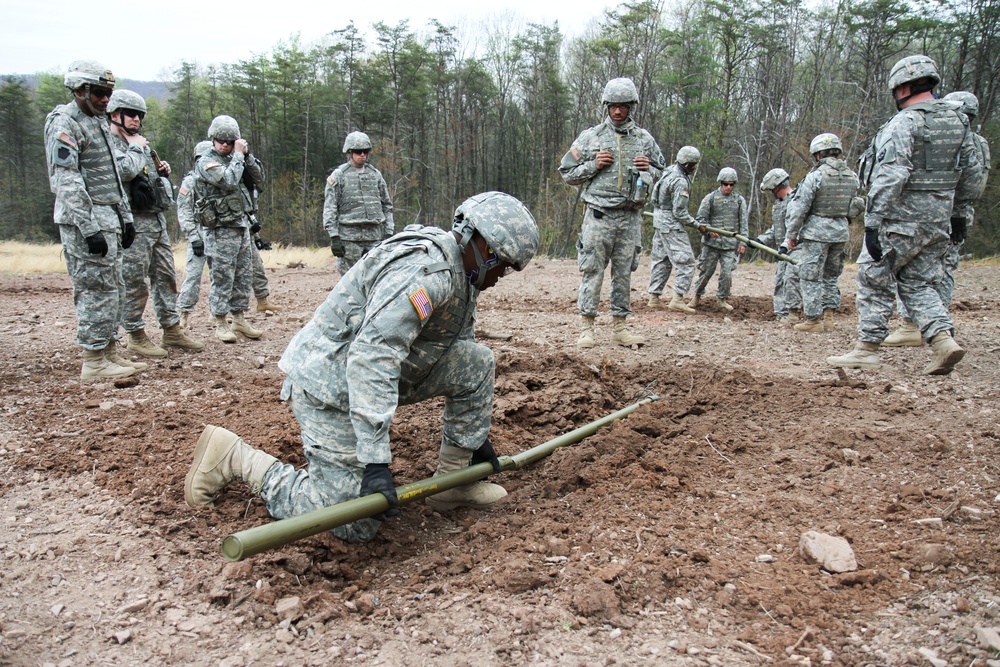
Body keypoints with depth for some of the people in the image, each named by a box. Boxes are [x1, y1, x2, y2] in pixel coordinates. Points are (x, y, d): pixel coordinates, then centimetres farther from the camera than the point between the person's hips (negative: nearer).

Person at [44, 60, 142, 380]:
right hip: (84, 220, -9)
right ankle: (94, 363, -1)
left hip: (109, 218, 9)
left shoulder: (100, 121, 19)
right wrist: (90, 229, -24)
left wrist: (126, 217, 18)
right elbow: (66, 182, -19)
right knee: (96, 290, -8)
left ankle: (110, 353, 19)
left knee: (112, 289, 11)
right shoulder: (63, 123, -10)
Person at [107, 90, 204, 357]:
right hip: (134, 222, -9)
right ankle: (137, 336, 6)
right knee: (135, 282, -3)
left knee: (166, 276, 10)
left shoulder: (138, 142, 20)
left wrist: (163, 169, 10)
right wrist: (137, 148, -9)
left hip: (157, 219, 9)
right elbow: (125, 171, -25)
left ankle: (172, 332, 17)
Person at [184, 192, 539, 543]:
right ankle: (234, 456, 3)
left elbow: (458, 359, 17)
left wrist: (477, 436, 20)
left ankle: (454, 480, 10)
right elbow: (370, 358, -35)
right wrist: (376, 460, -36)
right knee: (354, 524, -9)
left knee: (477, 360, 0)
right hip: (330, 387, -10)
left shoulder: (460, 273, 8)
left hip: (379, 372, 10)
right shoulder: (423, 272, -25)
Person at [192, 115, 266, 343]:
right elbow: (229, 181, -24)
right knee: (222, 278, -3)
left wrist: (247, 155, -2)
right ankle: (221, 324, 5)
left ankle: (239, 319, 20)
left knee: (243, 275, 11)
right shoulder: (206, 163, -7)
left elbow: (259, 180, 9)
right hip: (221, 230, -7)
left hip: (242, 226, 7)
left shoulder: (234, 160, 15)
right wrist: (238, 155, -13)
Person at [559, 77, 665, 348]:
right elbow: (567, 173, 6)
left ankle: (619, 327, 16)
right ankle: (587, 328, 3)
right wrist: (593, 165, -9)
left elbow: (660, 170, 22)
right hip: (599, 216, -3)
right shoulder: (590, 137, 3)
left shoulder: (644, 139, 10)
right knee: (592, 271, -3)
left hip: (631, 217, 3)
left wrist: (648, 169, -1)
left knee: (624, 273, 8)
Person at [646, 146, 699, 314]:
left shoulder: (669, 171, 9)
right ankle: (677, 299, -10)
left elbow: (657, 199, 20)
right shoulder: (681, 182, -20)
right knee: (686, 262, -6)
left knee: (661, 261, 14)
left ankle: (654, 297, 16)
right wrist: (696, 224, -7)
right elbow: (679, 212, -19)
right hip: (672, 226, -10)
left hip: (660, 223, 10)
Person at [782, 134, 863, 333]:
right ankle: (828, 318, 18)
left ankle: (813, 320, 2)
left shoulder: (816, 176, -12)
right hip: (841, 233, 6)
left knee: (811, 278, 1)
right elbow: (857, 206, 11)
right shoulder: (852, 176, 7)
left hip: (816, 233, -6)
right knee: (831, 276, 17)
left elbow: (798, 208, -13)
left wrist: (791, 234, -5)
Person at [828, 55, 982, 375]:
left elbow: (891, 176, -22)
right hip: (938, 223, 8)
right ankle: (944, 339, 2)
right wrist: (955, 212, 27)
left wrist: (872, 222, -22)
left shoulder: (904, 122, -13)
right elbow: (972, 175, 17)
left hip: (901, 220, -7)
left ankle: (867, 348, 8)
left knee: (873, 279, 4)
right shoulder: (959, 120, 12)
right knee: (918, 284, 16)